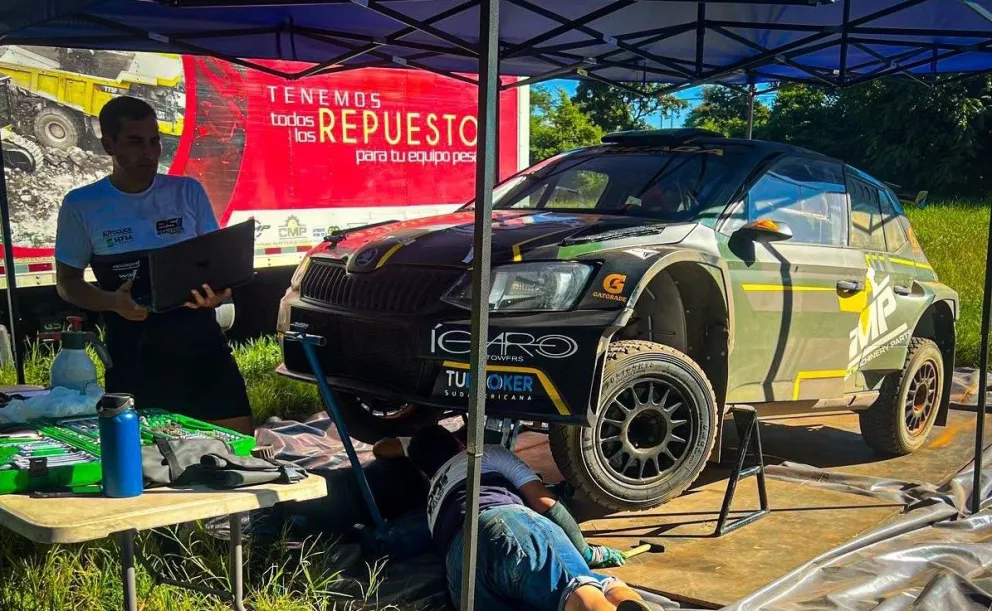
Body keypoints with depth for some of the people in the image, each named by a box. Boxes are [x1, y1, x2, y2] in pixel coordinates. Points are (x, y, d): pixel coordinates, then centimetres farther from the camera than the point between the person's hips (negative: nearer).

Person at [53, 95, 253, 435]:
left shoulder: (188, 192, 4)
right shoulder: (81, 206, 1)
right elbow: (67, 282, 8)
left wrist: (219, 290, -14)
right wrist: (113, 302, -12)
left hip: (200, 342, 1)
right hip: (132, 355, -1)